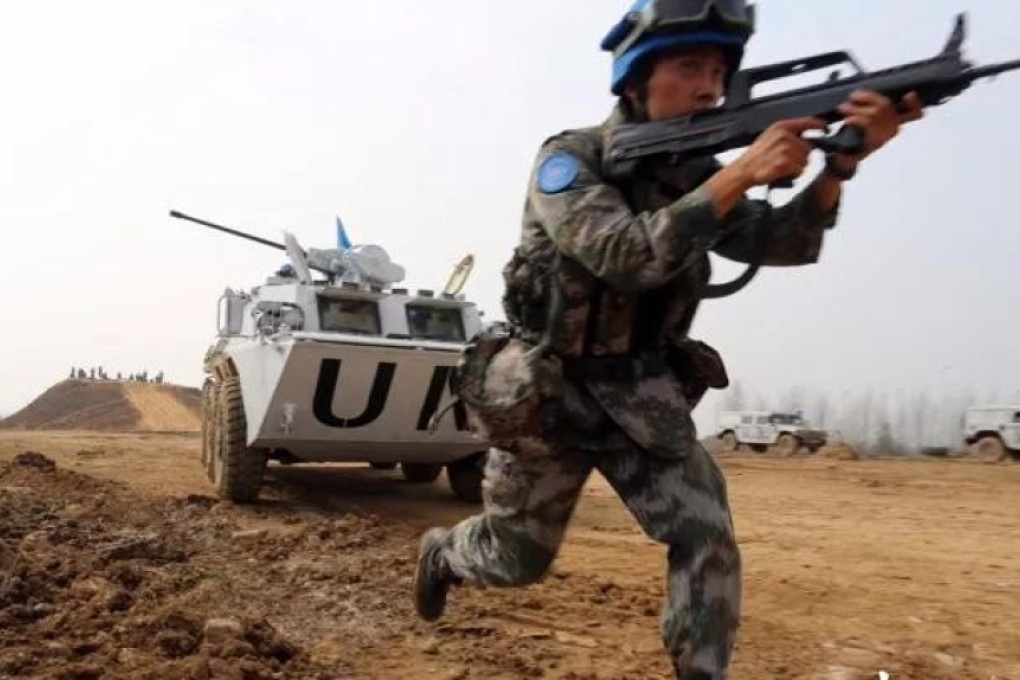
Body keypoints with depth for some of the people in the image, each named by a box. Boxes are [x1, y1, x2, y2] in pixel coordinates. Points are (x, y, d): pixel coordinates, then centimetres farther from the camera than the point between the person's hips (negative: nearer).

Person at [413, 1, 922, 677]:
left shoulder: (694, 176, 2)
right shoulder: (568, 159, -16)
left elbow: (781, 242, -11)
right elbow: (628, 256, -31)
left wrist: (842, 164, -28)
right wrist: (739, 174, -35)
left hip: (641, 397, 4)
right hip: (544, 398, -4)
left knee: (709, 542, -11)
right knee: (517, 561, 13)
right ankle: (443, 551, 47)